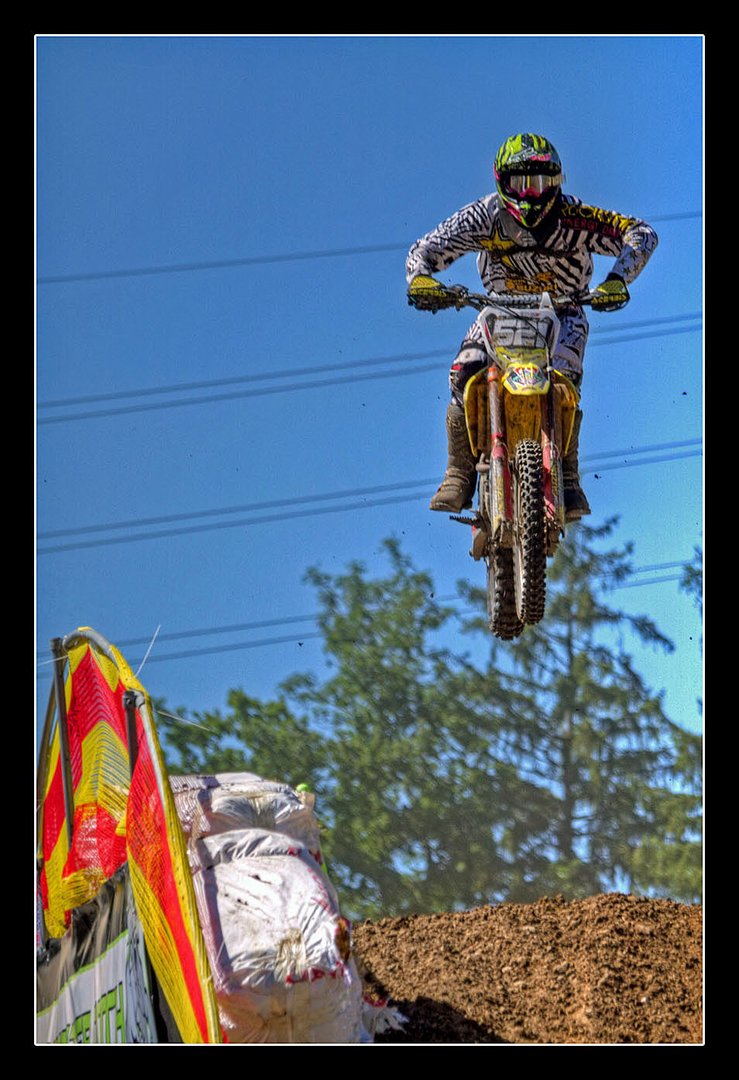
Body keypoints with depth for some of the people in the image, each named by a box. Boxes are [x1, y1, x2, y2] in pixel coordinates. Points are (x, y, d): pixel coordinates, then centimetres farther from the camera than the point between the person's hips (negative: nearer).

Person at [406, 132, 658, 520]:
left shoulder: (571, 217, -22)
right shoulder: (483, 217, -17)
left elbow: (641, 234, -21)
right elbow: (424, 249, -11)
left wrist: (616, 280, -37)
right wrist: (419, 279, -34)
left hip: (563, 311, -2)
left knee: (563, 379, -30)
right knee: (464, 374, -24)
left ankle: (568, 477, -18)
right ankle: (460, 474, -12)